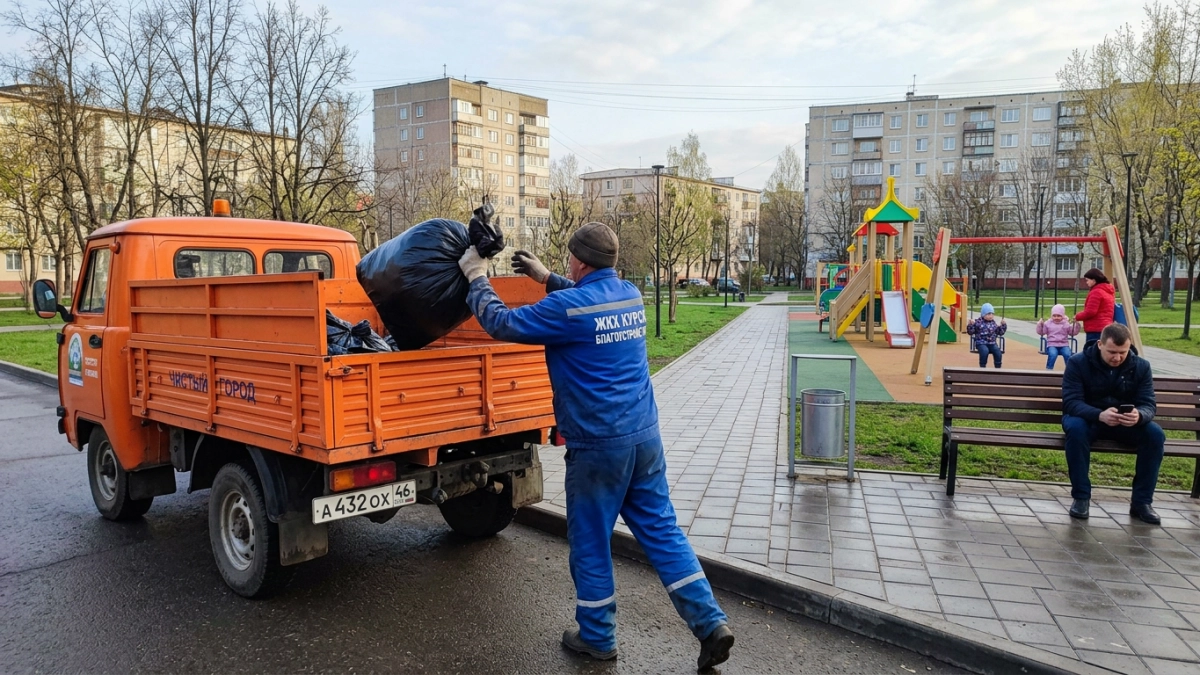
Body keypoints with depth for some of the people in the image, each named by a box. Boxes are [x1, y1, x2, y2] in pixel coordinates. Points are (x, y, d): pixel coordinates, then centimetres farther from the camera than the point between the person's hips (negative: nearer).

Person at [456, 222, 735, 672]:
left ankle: (597, 638, 25)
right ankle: (710, 623, 11)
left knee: (590, 544, 10)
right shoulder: (631, 296, 7)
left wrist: (476, 278, 7)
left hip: (598, 445, -7)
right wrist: (547, 278, 29)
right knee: (662, 531, 13)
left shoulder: (568, 307, -16)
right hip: (645, 437, 7)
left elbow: (501, 324, -7)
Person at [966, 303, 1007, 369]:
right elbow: (970, 332, -3)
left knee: (998, 352, -22)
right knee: (985, 351, -34)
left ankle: (998, 368, -8)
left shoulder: (993, 323, 14)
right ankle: (983, 367, -19)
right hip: (981, 343, -4)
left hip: (992, 343, 4)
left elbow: (1000, 332, 23)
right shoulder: (978, 322, -2)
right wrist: (970, 325, -19)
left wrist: (1003, 325, 12)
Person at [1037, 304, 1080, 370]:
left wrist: (1076, 325, 1)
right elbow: (1041, 332, 4)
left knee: (1068, 354, -29)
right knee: (1053, 354, -34)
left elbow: (1073, 333, 14)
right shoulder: (1048, 323, 7)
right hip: (1052, 345, -2)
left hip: (1064, 345, 2)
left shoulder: (1066, 324, 11)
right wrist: (1040, 324, -10)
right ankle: (1049, 369, -23)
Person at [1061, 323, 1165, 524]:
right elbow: (1071, 402, -23)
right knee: (1076, 428, -36)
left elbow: (1148, 404, -11)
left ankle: (1141, 501, -11)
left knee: (1155, 434, -25)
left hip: (1127, 423, 3)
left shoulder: (1141, 366, -4)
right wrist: (1100, 415, -43)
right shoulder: (1078, 362, -14)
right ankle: (1080, 497, -22)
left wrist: (1139, 415, -38)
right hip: (1088, 418, -3)